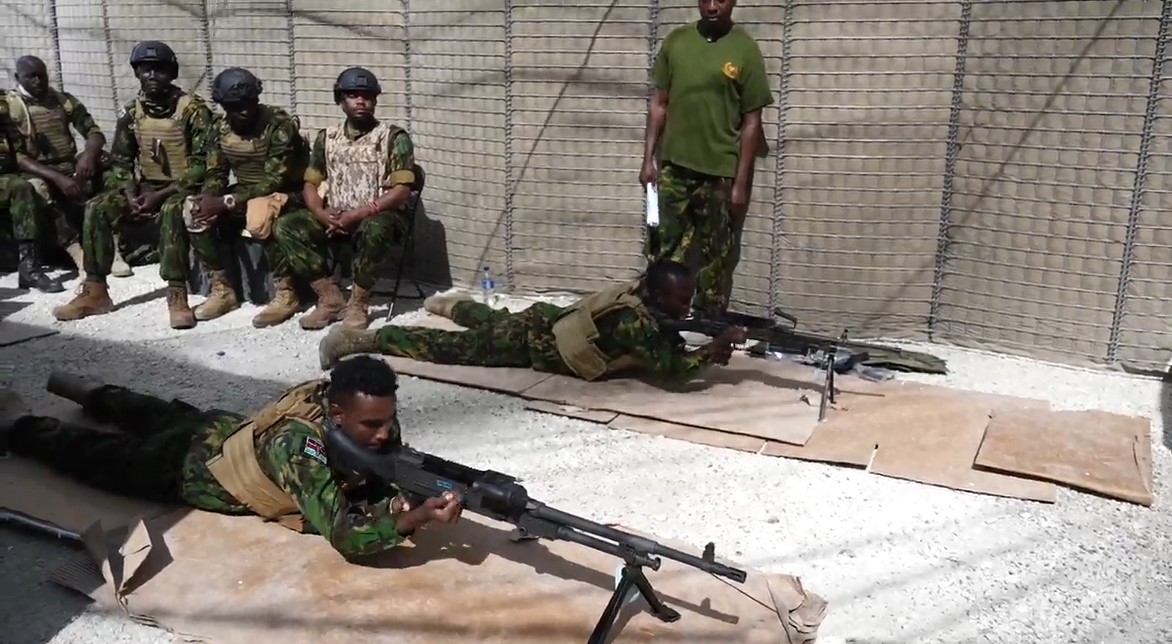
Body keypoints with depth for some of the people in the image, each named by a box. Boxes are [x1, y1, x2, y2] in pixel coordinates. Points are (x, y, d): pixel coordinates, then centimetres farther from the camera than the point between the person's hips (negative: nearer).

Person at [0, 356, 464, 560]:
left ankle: (92, 393, 61)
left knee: (167, 416, 35)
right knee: (103, 459, 21)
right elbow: (344, 537, -51)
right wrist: (418, 518, -61)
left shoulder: (377, 423, -27)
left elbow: (378, 486, -15)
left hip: (237, 431, 6)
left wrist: (395, 504, -38)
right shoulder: (299, 444, -47)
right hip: (191, 466, -6)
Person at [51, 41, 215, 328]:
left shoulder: (193, 109, -13)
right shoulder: (132, 111, 3)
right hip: (146, 186, 6)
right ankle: (95, 292, -8)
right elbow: (120, 161, 10)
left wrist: (160, 196, -21)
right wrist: (131, 195, -10)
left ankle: (177, 296, -36)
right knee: (97, 208, -13)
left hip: (183, 187, -6)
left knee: (171, 211, -38)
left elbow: (202, 164, -17)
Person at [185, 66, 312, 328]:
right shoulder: (219, 129, -1)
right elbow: (216, 174, 4)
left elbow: (274, 181, -25)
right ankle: (222, 290, -5)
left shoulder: (280, 125, -21)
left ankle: (287, 294, -23)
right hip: (243, 193, 7)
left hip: (285, 193, -6)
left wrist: (226, 202, -30)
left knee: (259, 216, -38)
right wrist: (207, 199, -20)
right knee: (194, 212, -14)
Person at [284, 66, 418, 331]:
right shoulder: (327, 137, 8)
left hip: (378, 217, -5)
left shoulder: (394, 137, -6)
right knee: (286, 226, -17)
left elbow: (402, 190, -14)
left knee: (374, 230, -40)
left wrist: (357, 214, -22)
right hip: (334, 217, 5)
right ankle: (331, 298, -12)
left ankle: (358, 303, -19)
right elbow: (310, 184, 8)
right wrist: (321, 214, -15)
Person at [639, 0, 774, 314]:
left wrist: (741, 182, -8)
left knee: (717, 260, 6)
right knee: (662, 253, 6)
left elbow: (751, 121, -4)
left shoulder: (745, 50, -4)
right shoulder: (676, 41, 5)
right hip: (673, 167, 3)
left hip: (720, 172, -3)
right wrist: (648, 159, 4)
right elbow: (660, 104, 10)